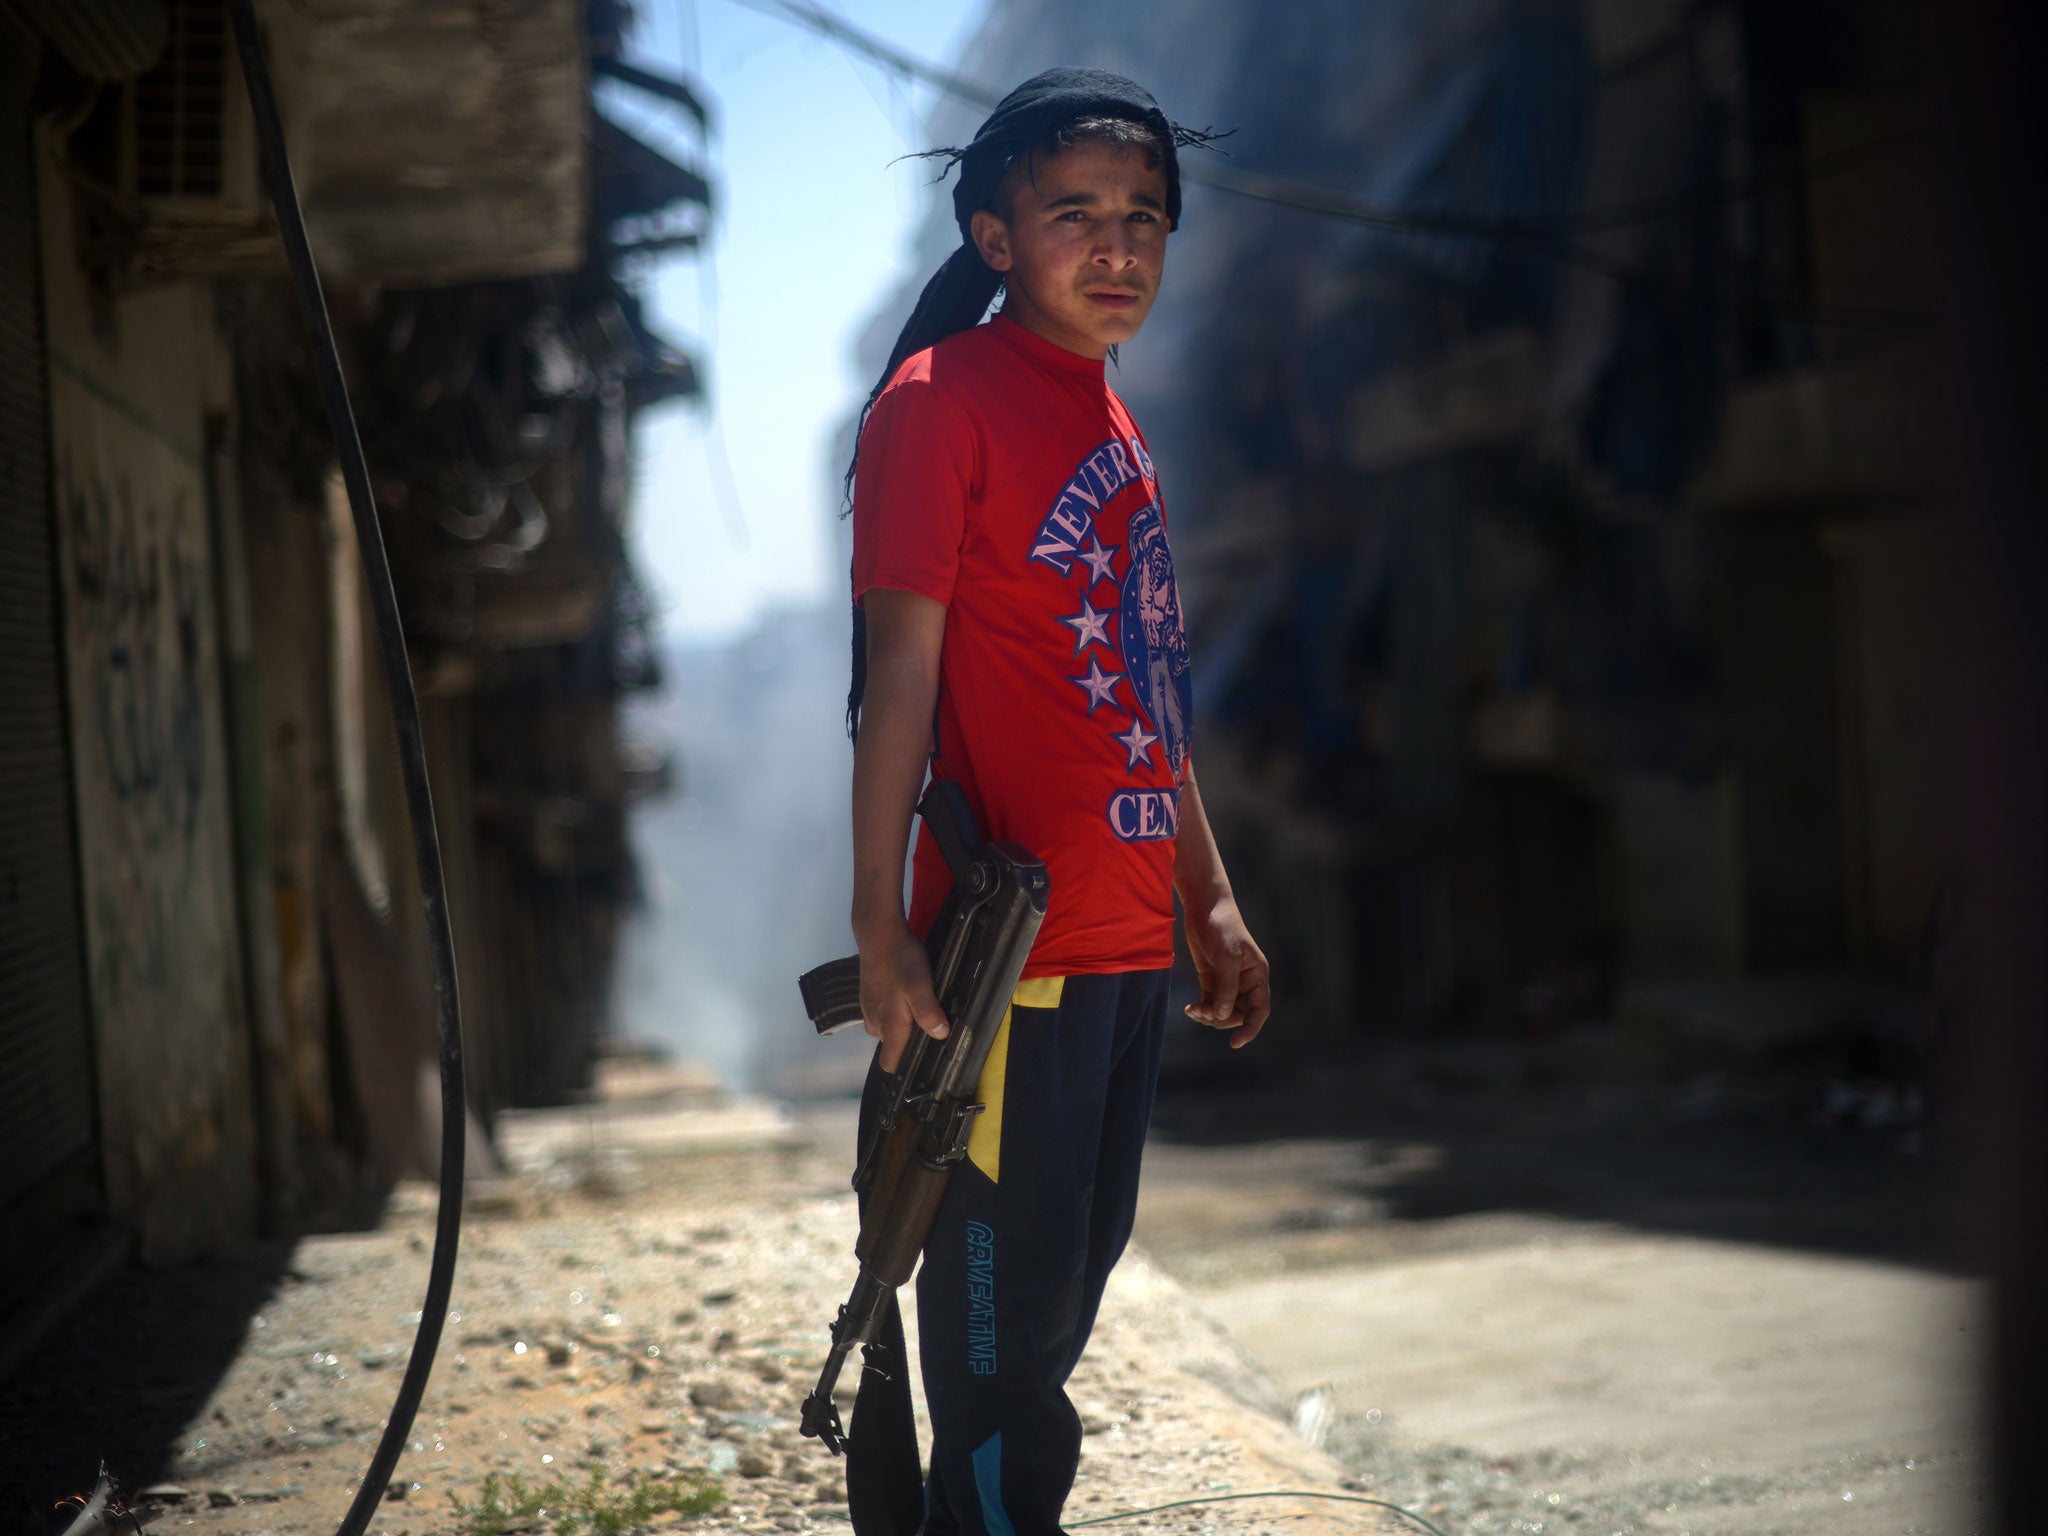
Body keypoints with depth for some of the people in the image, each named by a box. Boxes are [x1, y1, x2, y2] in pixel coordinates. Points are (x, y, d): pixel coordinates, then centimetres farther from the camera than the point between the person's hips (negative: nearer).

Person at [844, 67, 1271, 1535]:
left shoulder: (1114, 425, 17)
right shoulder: (942, 398, -7)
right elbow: (900, 671, -13)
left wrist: (1212, 900, 21)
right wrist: (884, 927, -18)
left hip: (1131, 946, 8)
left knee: (1076, 1271, 16)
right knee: (1003, 1295, -2)